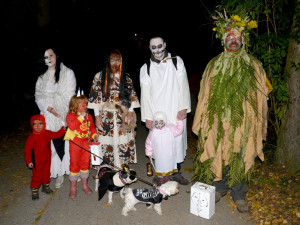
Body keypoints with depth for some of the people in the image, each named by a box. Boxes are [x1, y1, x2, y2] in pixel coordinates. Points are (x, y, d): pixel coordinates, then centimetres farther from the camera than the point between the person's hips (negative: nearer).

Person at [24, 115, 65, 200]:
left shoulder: (47, 133, -3)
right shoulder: (31, 137, -16)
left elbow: (57, 135, 8)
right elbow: (27, 150, -12)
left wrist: (63, 129, -7)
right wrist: (29, 161, -13)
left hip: (47, 159, 5)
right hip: (37, 162, -5)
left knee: (46, 173, 19)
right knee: (37, 176, 2)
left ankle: (45, 186, 38)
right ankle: (34, 190, 20)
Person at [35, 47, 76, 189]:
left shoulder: (68, 73, 2)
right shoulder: (42, 77, 13)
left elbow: (69, 95, -3)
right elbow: (39, 96, 7)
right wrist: (50, 108, -11)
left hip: (65, 115, -3)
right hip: (50, 117, 3)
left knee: (68, 143, -1)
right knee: (55, 144, 2)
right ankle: (59, 173, 14)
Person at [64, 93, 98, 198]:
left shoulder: (88, 116, 6)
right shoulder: (70, 115, -10)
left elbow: (92, 127, 12)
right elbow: (72, 126, -28)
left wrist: (94, 135, -6)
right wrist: (81, 116, -27)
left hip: (86, 144, 4)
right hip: (75, 144, -4)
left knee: (85, 164, 13)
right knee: (74, 165, 5)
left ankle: (85, 185, 30)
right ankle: (73, 187, 20)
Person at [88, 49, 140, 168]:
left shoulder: (127, 78, 8)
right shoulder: (99, 77, 3)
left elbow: (132, 96, 8)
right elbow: (95, 97, 1)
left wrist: (130, 112, -3)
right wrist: (97, 116, -4)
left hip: (123, 118, 2)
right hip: (106, 118, -1)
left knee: (124, 143, 2)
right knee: (107, 144, 0)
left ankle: (123, 168, 18)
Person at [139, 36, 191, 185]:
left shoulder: (177, 61, 6)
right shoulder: (145, 68, 7)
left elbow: (183, 85, 1)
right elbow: (145, 94, 4)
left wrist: (183, 107, -9)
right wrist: (148, 117, -2)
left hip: (176, 112, 0)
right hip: (156, 112, 0)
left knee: (177, 140, 3)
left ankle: (176, 172, 21)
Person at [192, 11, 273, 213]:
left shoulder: (254, 65, 5)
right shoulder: (214, 65, 6)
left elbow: (261, 96, 4)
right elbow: (206, 95, 6)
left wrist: (258, 124, -2)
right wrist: (204, 121, 2)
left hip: (243, 122, 0)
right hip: (218, 121, 1)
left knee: (240, 157, 5)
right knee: (217, 155, 8)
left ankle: (239, 194, 24)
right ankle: (219, 188, 30)